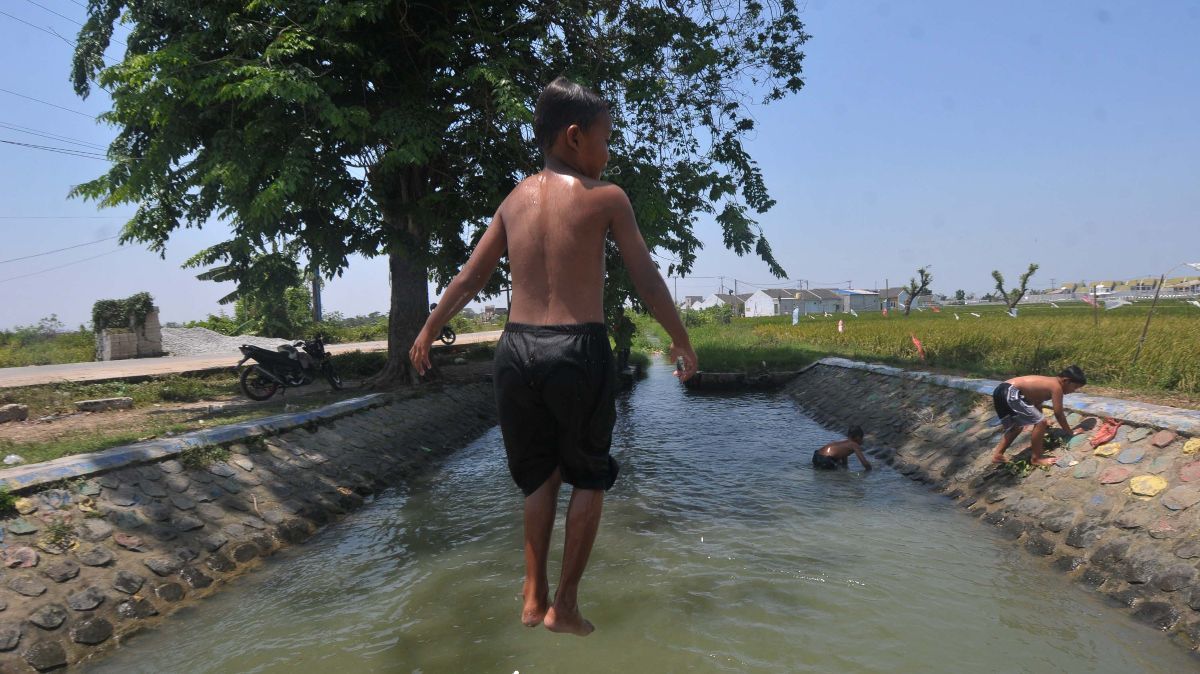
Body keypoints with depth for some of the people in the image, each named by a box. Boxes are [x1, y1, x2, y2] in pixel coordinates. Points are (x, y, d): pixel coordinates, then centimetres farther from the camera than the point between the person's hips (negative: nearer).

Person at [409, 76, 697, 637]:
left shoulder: (515, 199, 10)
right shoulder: (607, 197, -3)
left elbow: (468, 278, 14)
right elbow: (647, 280, 0)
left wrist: (428, 331, 26)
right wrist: (681, 340, 12)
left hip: (516, 348, 5)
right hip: (578, 349, -5)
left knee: (540, 475, 21)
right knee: (588, 477, 14)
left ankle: (533, 598, 22)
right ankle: (565, 605, 16)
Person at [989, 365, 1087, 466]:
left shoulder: (1048, 383, 26)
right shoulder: (1056, 387, -1)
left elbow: (1037, 405, 42)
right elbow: (1058, 414, 2)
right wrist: (1070, 432, 15)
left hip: (1001, 391, 10)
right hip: (1011, 393, -10)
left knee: (1016, 427, 28)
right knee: (1041, 422, -7)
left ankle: (997, 455, 28)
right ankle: (1036, 458, 4)